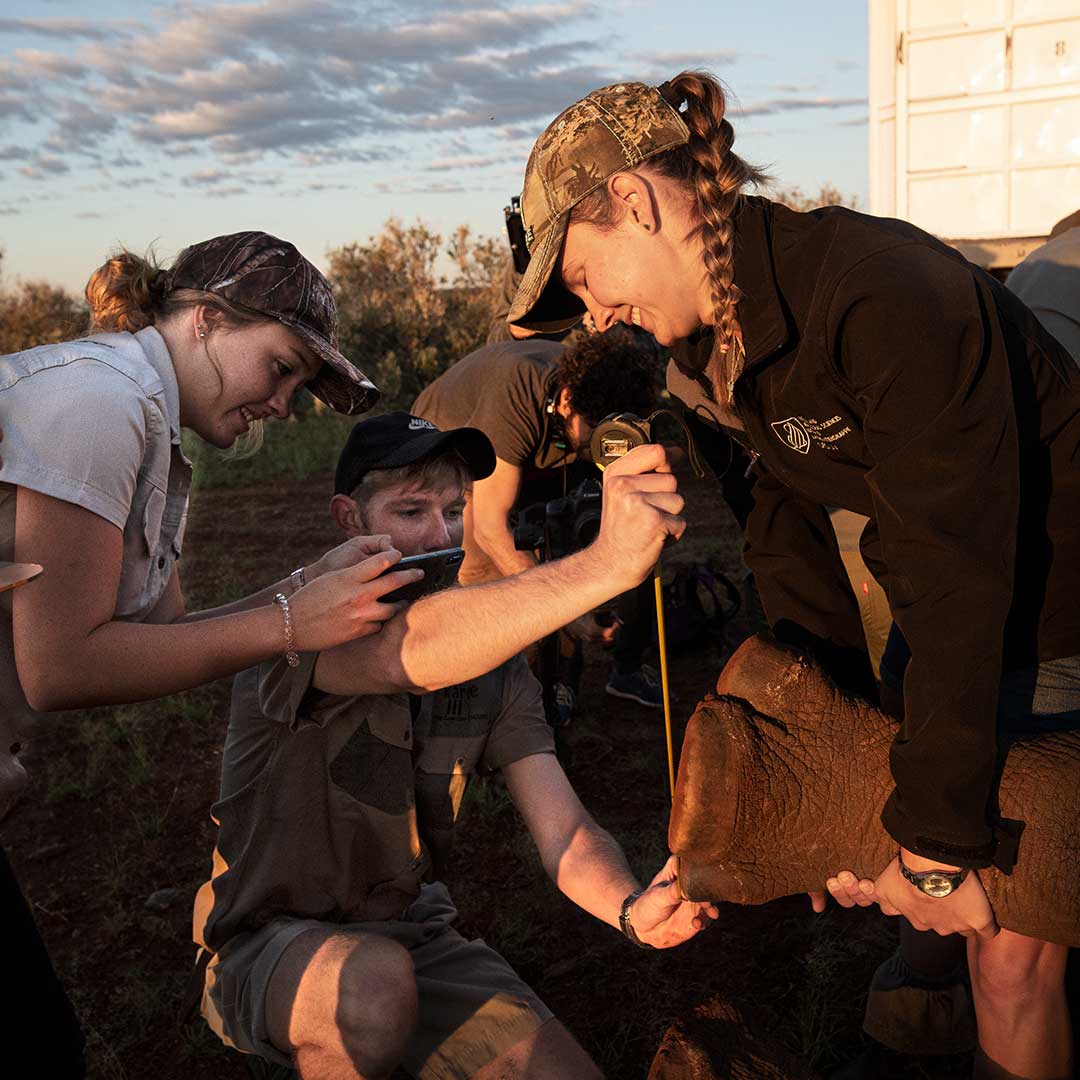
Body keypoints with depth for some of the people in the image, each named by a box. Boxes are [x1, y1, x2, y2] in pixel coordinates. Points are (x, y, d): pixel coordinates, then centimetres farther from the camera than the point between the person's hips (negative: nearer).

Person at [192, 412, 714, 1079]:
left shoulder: (492, 659, 0)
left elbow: (565, 832, -10)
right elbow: (406, 656, -44)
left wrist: (633, 908, -33)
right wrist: (606, 561, -53)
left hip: (415, 935, 5)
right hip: (270, 947, -5)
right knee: (377, 983, -36)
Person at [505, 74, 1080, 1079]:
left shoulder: (883, 296, -29)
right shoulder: (734, 342, -1)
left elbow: (956, 579, -28)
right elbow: (794, 558, 0)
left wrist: (935, 844, -20)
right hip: (986, 629, 7)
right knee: (978, 894, 14)